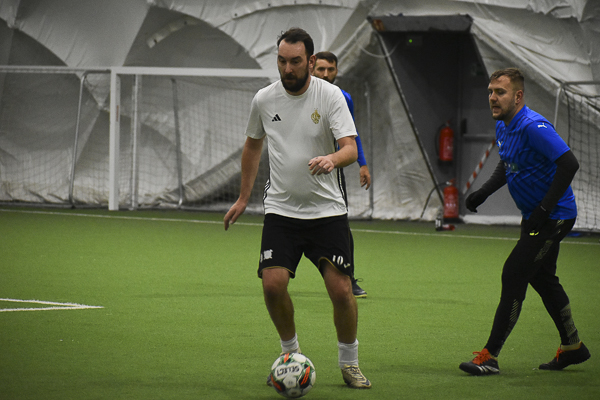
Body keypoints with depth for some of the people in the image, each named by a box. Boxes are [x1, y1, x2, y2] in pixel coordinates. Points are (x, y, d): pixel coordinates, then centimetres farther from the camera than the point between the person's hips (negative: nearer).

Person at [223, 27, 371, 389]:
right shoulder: (264, 99, 1)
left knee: (341, 290, -8)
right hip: (281, 210, 2)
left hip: (327, 210, -2)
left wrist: (332, 159, -40)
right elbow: (253, 145, 19)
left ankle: (349, 362, 14)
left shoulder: (330, 95, -8)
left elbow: (351, 148, -17)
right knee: (273, 284, -13)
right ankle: (290, 352, 11)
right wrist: (244, 199, 21)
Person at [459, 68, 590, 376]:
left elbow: (569, 164, -29)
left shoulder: (533, 127, -25)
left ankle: (490, 356, -10)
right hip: (534, 216, 10)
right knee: (542, 278, 20)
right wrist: (483, 193, 9)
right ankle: (572, 347, 35)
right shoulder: (503, 127, 5)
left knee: (514, 275, -13)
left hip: (554, 217, -10)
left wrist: (545, 208, -29)